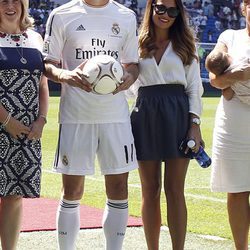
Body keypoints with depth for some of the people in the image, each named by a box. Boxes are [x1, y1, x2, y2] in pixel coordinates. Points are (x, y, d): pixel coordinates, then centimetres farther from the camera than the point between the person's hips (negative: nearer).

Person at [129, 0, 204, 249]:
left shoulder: (185, 46, 9)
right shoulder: (137, 45, 10)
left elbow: (194, 87, 4)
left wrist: (194, 124, -5)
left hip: (177, 115, -1)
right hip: (146, 116, 1)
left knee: (175, 190, -4)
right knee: (150, 190, 4)